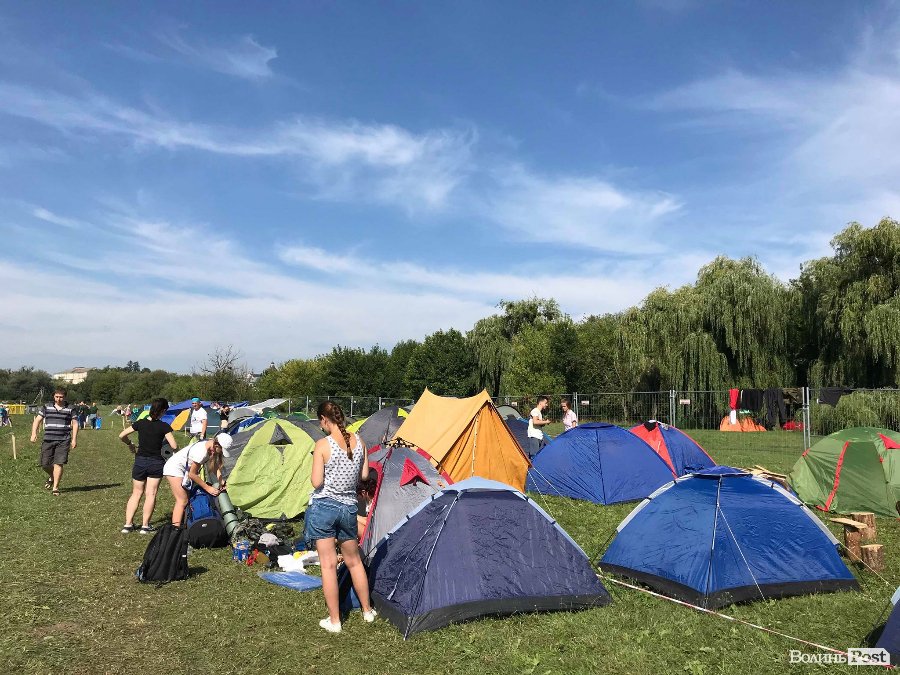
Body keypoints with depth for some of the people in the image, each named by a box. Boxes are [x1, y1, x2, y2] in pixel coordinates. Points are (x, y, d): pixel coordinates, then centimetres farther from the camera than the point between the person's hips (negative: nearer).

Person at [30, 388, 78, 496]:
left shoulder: (70, 409, 6)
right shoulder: (46, 407, 8)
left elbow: (75, 424, 6)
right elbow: (37, 420, 6)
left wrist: (74, 439, 0)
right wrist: (34, 433, -9)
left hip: (63, 441, -2)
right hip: (48, 440, 2)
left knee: (58, 463, -8)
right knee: (45, 464, 3)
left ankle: (55, 488, -1)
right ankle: (52, 477, 36)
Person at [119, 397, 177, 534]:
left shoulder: (140, 423, -1)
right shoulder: (164, 426, -11)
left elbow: (122, 436, 3)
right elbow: (174, 446, -15)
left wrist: (130, 444, 20)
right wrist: (165, 442, 7)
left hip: (140, 461, 3)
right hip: (156, 462, -3)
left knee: (136, 493, 13)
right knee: (151, 494, 4)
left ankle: (128, 524, 10)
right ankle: (145, 525, 4)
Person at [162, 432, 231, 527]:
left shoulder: (211, 448, -9)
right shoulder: (201, 451, -33)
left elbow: (216, 467, 1)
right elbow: (192, 474, -24)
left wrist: (221, 481, -14)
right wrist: (208, 488, -19)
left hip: (185, 469, 9)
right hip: (174, 468, -9)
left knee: (189, 498, 5)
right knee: (182, 501, -14)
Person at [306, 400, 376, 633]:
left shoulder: (322, 445, -16)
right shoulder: (359, 442, -2)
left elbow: (316, 483, -16)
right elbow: (364, 476, 6)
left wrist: (329, 474, 3)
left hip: (323, 507, -4)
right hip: (348, 507, 5)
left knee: (328, 564, 5)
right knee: (354, 561, 20)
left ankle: (334, 621, 14)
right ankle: (367, 611, 33)